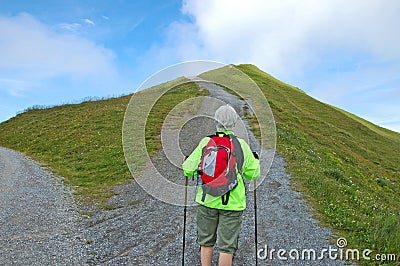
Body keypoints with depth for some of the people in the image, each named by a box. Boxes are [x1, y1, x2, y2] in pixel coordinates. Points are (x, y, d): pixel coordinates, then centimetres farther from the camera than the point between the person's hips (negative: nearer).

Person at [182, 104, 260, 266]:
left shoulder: (205, 142, -7)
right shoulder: (242, 145, -6)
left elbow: (189, 170, -5)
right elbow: (253, 174, 3)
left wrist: (186, 162, 18)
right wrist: (256, 161, 23)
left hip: (207, 200, 1)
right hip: (233, 203, -1)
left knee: (206, 242, 18)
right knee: (227, 246, 11)